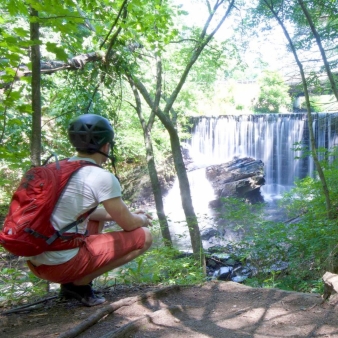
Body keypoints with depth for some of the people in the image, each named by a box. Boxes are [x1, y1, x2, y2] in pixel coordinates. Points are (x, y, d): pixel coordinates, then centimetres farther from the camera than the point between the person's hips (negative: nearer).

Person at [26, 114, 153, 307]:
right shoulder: (102, 177, -13)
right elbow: (128, 224, -4)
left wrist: (122, 214, 27)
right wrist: (143, 219, 20)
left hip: (36, 261, 8)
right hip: (62, 264, -8)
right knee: (143, 236, 1)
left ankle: (74, 278, 14)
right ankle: (79, 282, -1)